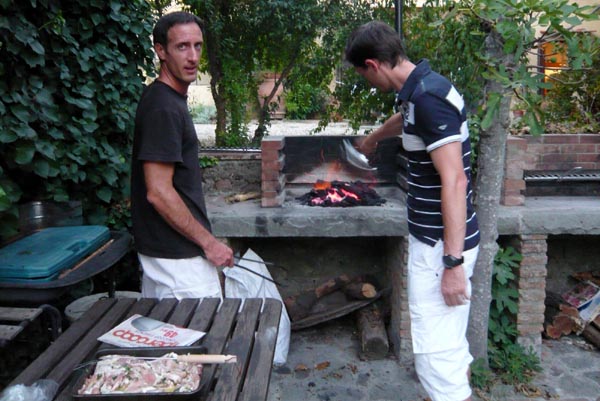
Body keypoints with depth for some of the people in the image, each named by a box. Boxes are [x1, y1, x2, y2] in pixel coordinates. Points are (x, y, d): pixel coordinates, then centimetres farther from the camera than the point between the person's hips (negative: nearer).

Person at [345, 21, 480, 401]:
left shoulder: (428, 98, -19)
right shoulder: (419, 91, 10)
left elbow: (454, 181, -24)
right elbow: (403, 119, 35)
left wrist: (453, 261, -24)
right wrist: (371, 139, 54)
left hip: (440, 246, -10)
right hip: (438, 240, 10)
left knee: (435, 351, -3)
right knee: (450, 341, 20)